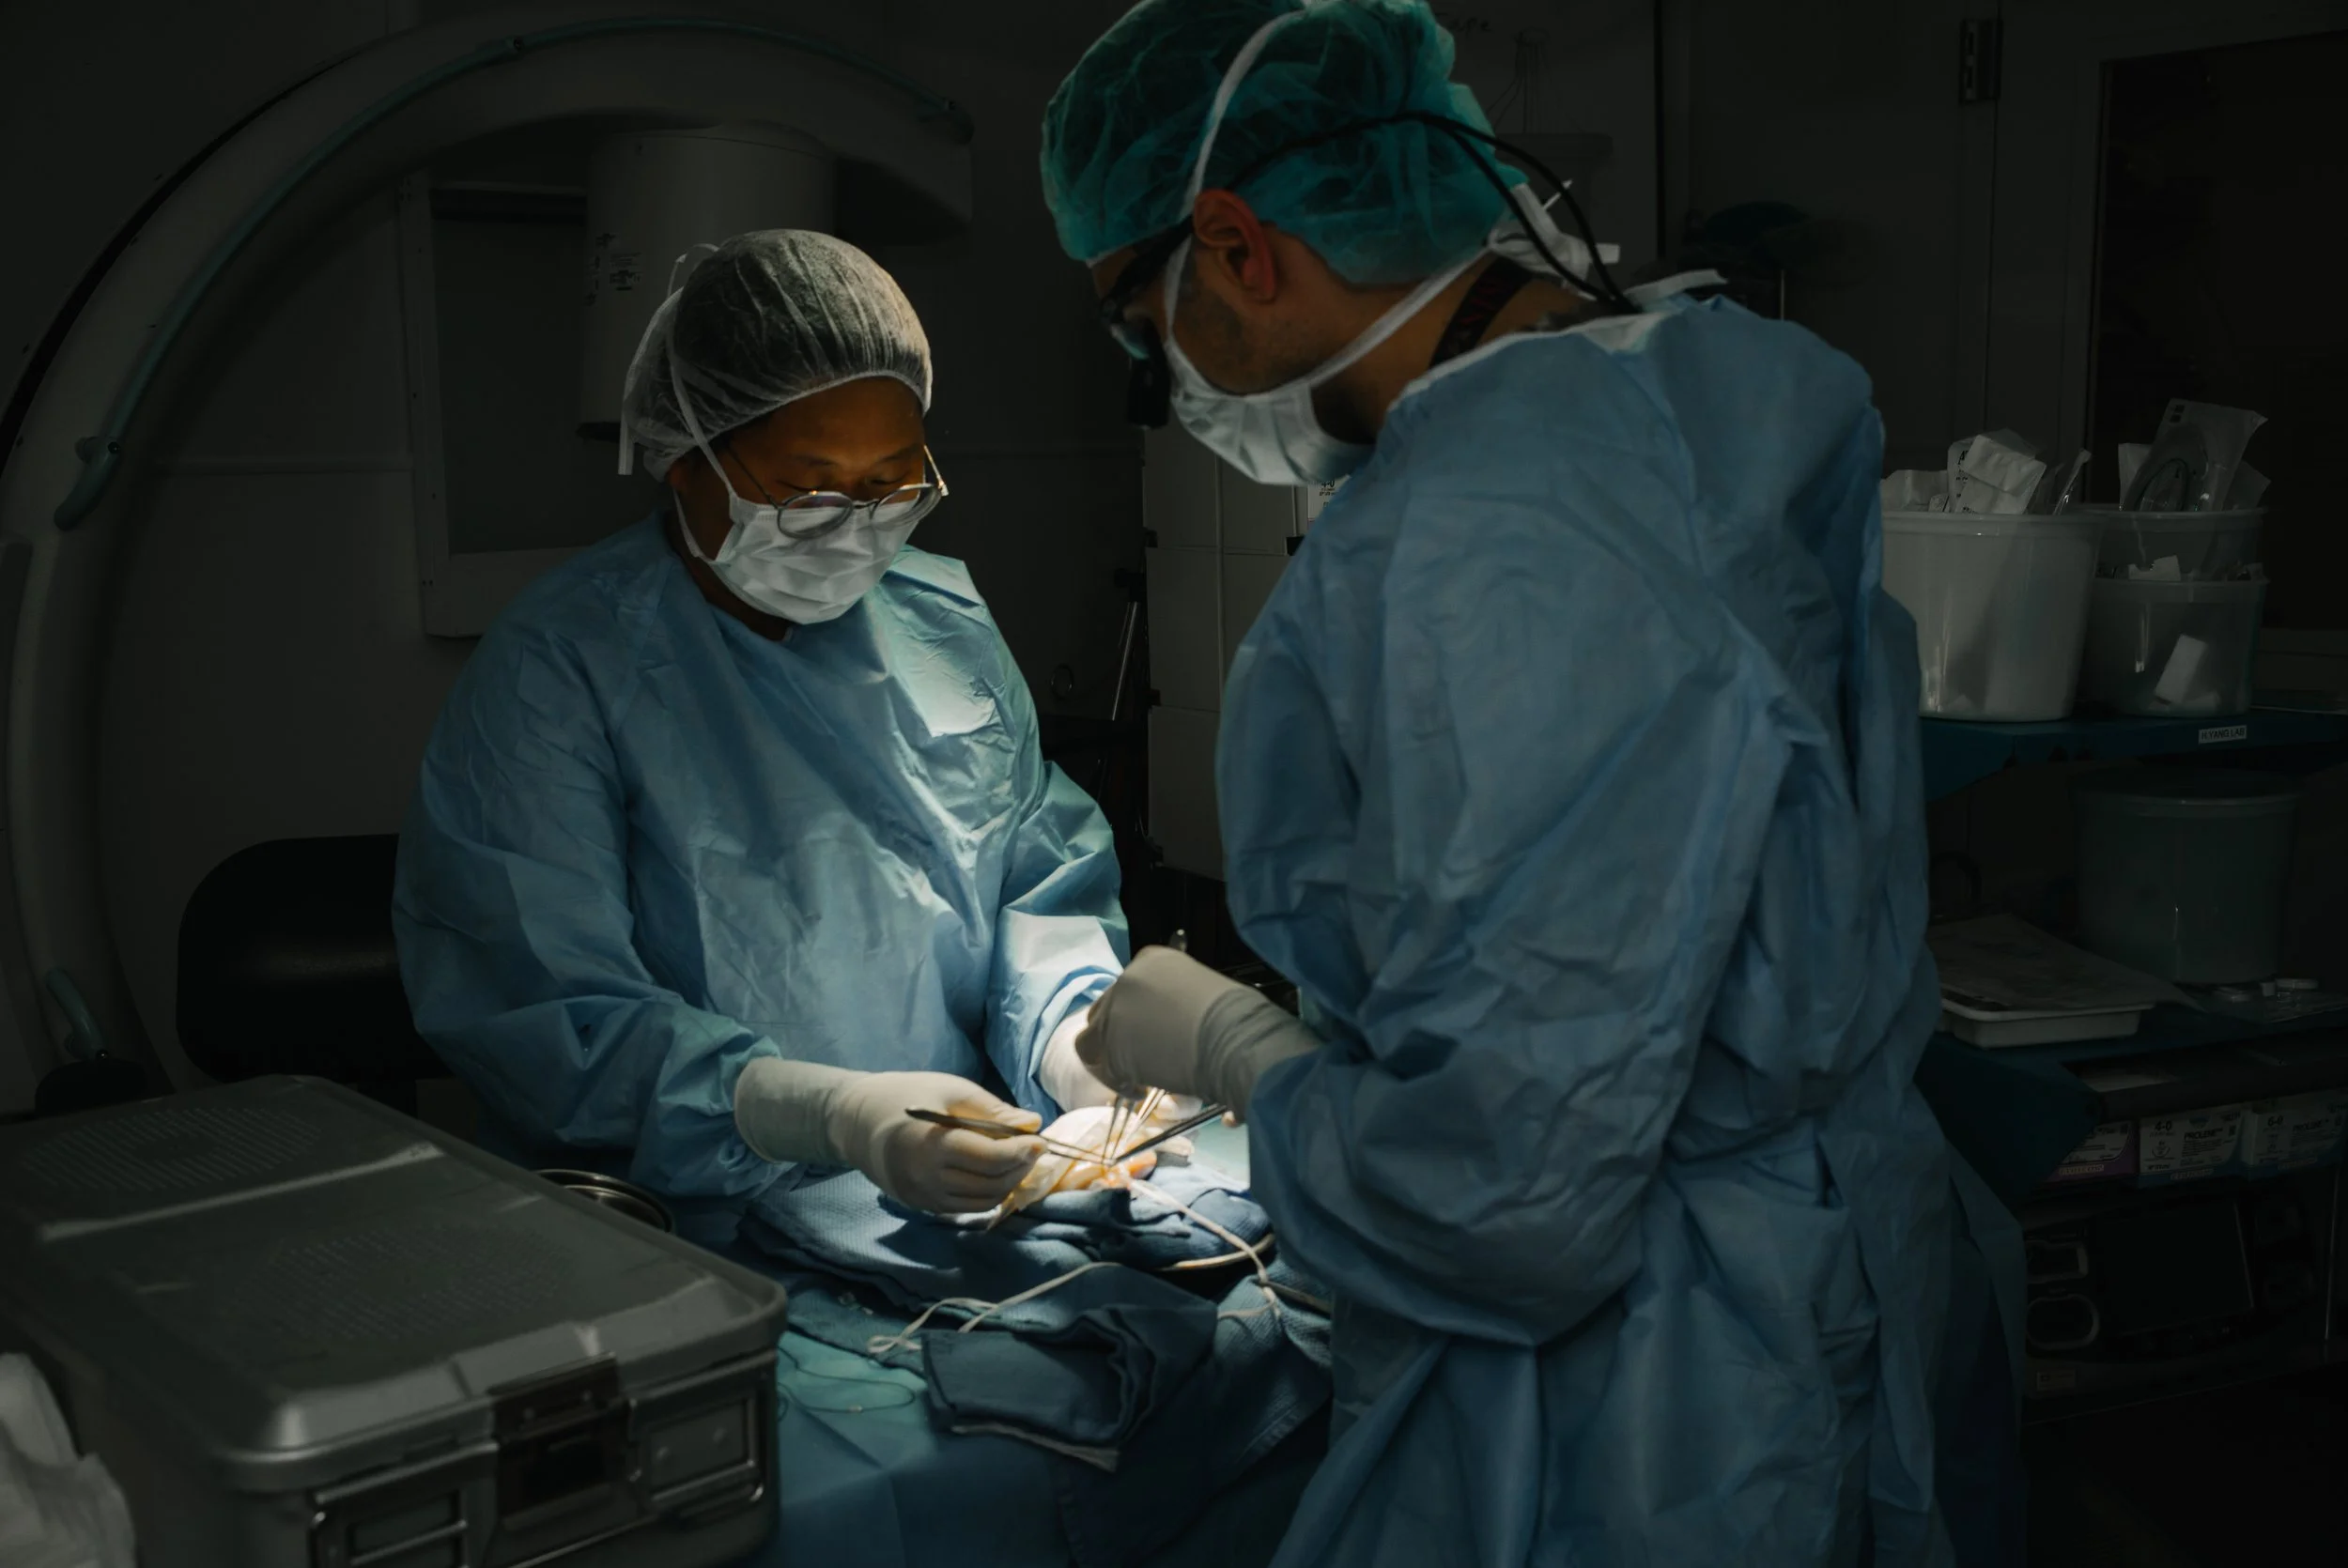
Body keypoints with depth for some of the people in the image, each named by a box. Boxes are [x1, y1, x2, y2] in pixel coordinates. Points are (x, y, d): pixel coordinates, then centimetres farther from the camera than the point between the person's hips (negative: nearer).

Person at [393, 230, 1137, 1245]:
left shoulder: (946, 620, 13)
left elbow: (1046, 883, 17)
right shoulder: (558, 667, -7)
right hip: (708, 1232, -4)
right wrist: (835, 1116, -27)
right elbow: (541, 1012, -14)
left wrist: (1077, 1036, -6)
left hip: (976, 1200, 4)